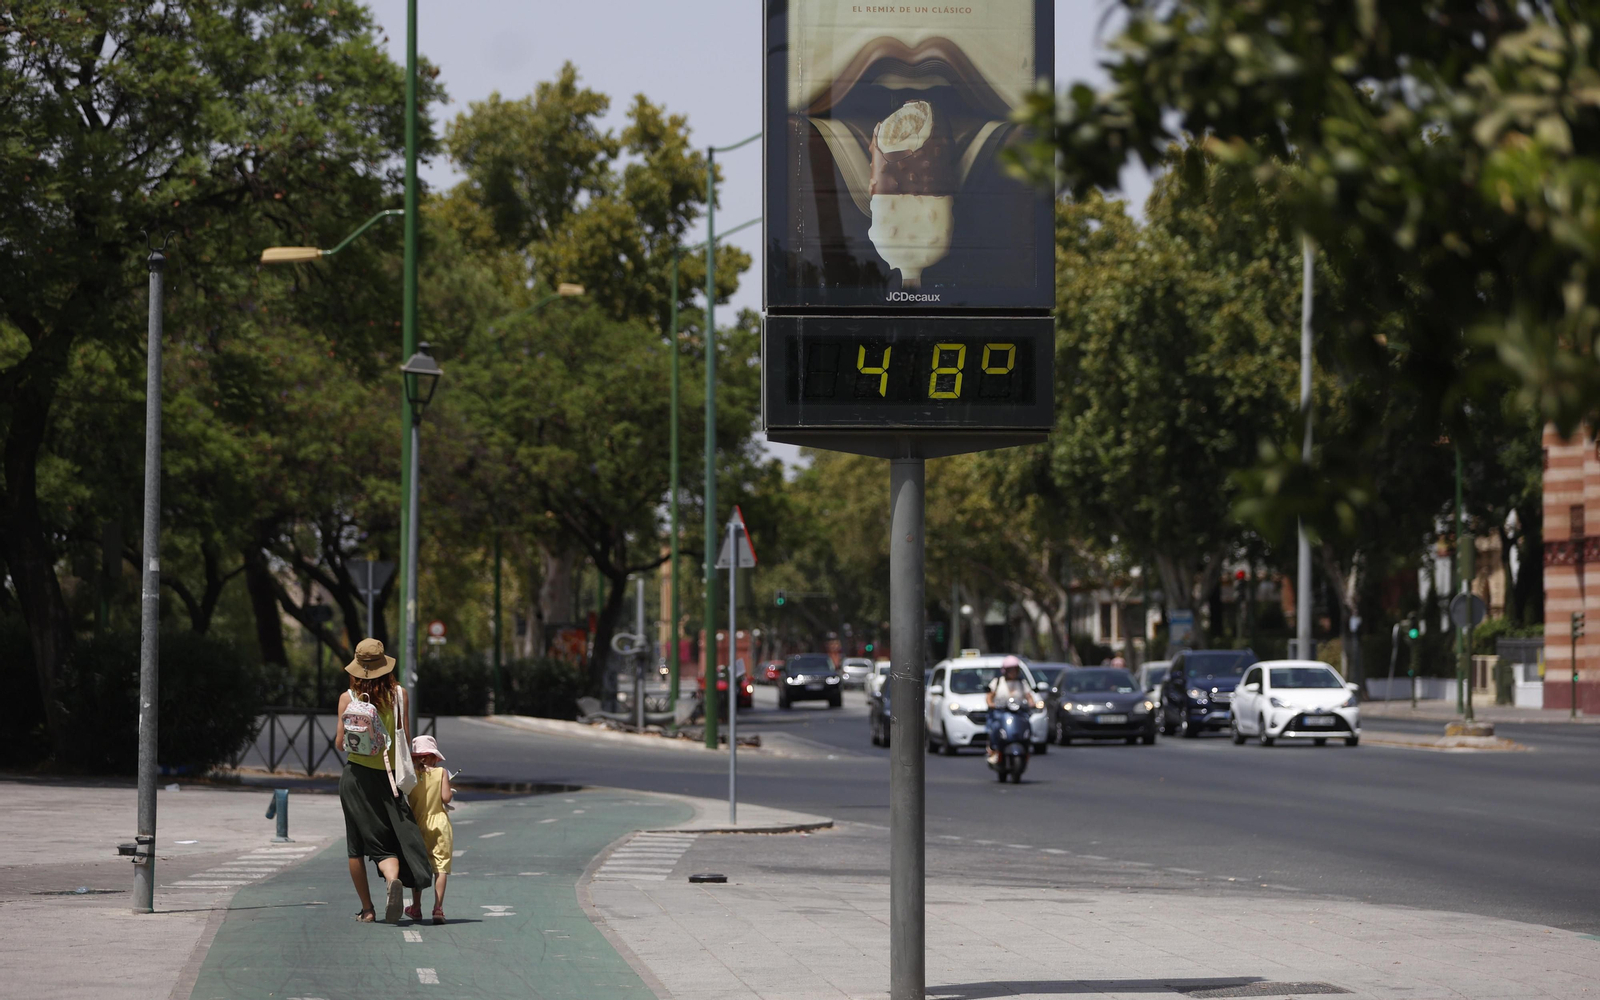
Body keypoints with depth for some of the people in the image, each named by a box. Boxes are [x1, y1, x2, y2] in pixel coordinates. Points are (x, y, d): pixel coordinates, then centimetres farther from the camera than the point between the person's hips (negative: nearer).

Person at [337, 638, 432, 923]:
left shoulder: (348, 698, -1)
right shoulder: (399, 694, 0)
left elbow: (341, 742, 1)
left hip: (356, 774, 0)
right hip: (387, 777, 0)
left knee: (357, 845, 10)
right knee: (390, 839, 1)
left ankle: (366, 909, 10)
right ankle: (393, 879, -31)